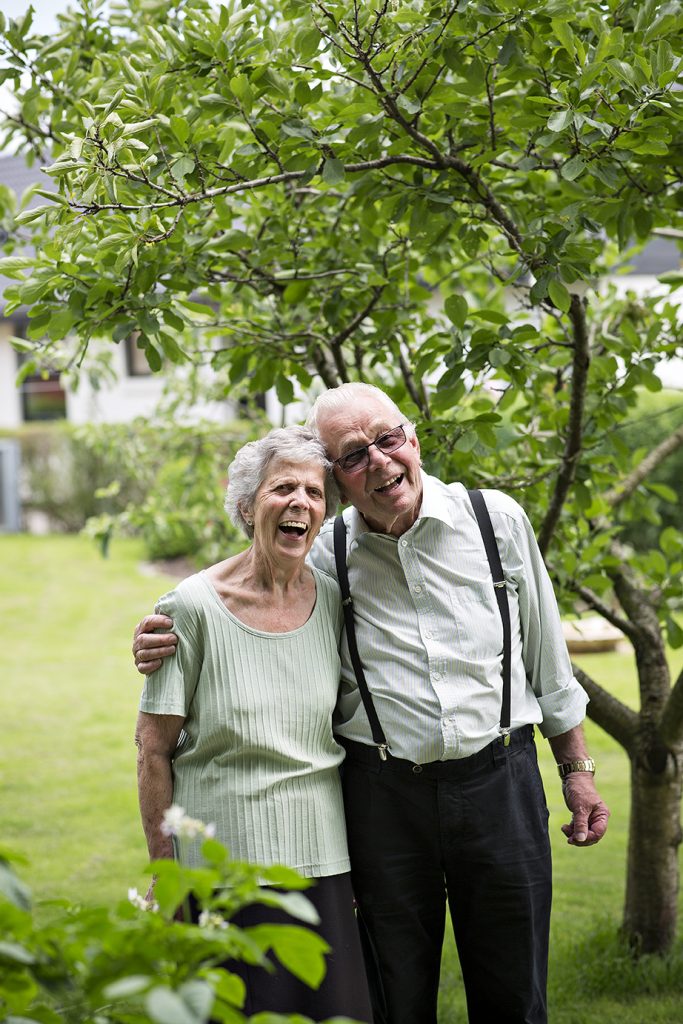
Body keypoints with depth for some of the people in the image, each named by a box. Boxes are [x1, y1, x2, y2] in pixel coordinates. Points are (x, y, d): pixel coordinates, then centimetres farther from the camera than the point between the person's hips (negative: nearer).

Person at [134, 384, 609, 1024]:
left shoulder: (496, 518, -2)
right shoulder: (322, 556, -2)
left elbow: (546, 651, 8)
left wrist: (576, 769, 11)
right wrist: (166, 644, -8)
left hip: (500, 780, 0)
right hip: (382, 796, 0)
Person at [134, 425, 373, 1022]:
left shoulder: (334, 601, 3)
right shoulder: (194, 606, -9)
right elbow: (154, 748, -5)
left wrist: (362, 856, 14)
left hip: (319, 855, 4)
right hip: (221, 856, -4)